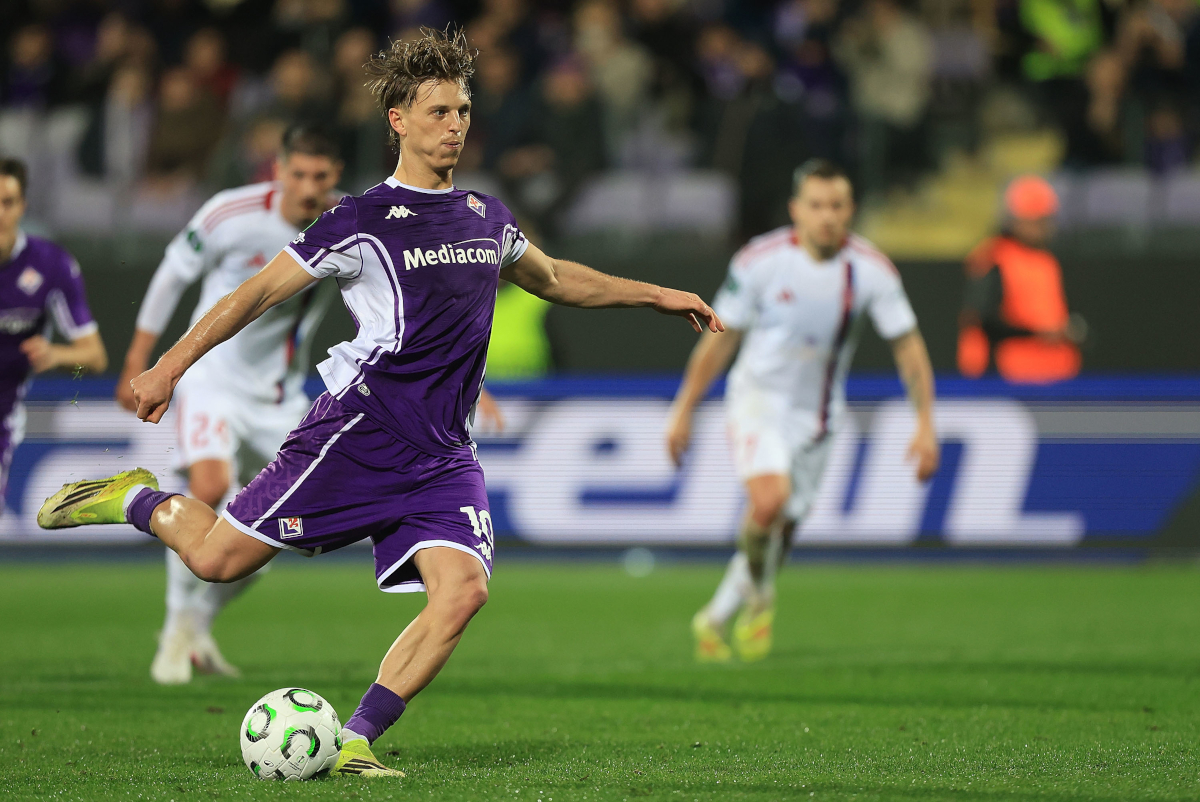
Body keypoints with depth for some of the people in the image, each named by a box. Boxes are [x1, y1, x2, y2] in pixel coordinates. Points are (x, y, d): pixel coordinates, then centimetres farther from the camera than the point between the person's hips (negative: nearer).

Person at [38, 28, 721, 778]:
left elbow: (556, 278, 34)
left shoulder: (487, 217, 15)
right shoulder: (363, 221, -4)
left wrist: (656, 294, 32)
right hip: (359, 429, -5)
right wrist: (172, 364, -8)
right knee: (218, 558, -9)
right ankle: (137, 500, 23)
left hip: (442, 456, 5)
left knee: (462, 590, -17)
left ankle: (355, 743, -10)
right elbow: (261, 291, -2)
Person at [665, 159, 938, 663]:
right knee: (769, 499, -28)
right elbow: (722, 337, -2)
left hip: (816, 414, 3)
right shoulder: (761, 261, -13)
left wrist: (925, 422, -11)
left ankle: (716, 618, 31)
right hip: (758, 396, -3)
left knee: (782, 529, 8)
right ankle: (759, 594, -1)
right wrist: (684, 409, 1)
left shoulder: (871, 270, -9)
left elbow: (907, 345, -3)